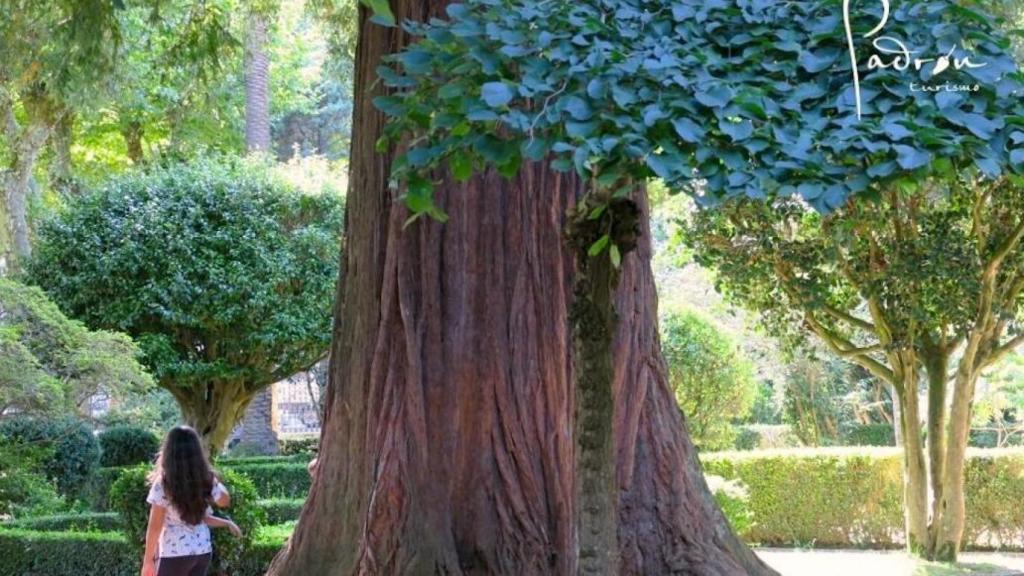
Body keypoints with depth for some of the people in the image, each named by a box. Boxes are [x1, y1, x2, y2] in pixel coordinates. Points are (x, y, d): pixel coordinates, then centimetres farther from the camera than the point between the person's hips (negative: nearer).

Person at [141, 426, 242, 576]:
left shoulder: (163, 485, -15)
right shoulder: (207, 481, -1)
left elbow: (155, 527, -12)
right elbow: (224, 501, 19)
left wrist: (148, 560, -4)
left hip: (174, 554, -5)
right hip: (203, 551, 5)